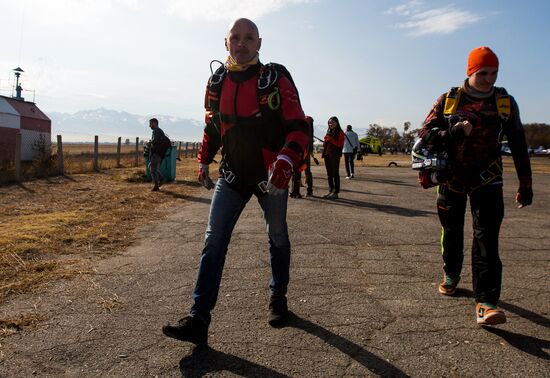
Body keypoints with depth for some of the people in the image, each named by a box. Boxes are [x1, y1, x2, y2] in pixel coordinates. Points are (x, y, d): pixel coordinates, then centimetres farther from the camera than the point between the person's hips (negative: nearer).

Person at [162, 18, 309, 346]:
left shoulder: (276, 79, -9)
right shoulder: (217, 82, 4)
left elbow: (298, 126, -13)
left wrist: (286, 160, -29)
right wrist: (204, 161, 12)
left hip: (271, 176, -2)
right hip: (232, 174, 3)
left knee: (277, 239, 12)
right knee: (213, 242, -6)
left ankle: (279, 299, 34)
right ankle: (198, 319, -3)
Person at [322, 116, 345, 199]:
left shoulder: (340, 133, -3)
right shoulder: (328, 132, 16)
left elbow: (340, 144, -13)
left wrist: (331, 139, -20)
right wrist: (326, 140, -1)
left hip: (335, 155, -7)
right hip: (327, 155, 7)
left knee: (335, 174, -5)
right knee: (329, 174, 10)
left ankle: (336, 193, -3)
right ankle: (331, 191, 18)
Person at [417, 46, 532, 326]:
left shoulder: (505, 102, 2)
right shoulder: (448, 100, -1)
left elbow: (518, 145, 6)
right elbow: (425, 133, -4)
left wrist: (525, 184, 7)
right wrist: (454, 132, -22)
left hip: (487, 181, 0)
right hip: (451, 179, 1)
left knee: (487, 239, -10)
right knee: (452, 232, 14)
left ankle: (486, 303, -10)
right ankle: (451, 275, 38)